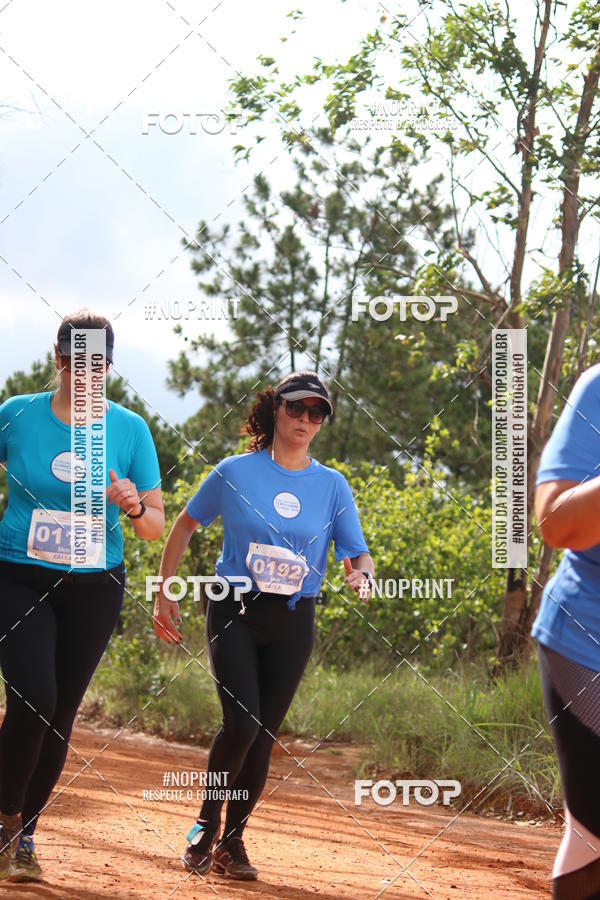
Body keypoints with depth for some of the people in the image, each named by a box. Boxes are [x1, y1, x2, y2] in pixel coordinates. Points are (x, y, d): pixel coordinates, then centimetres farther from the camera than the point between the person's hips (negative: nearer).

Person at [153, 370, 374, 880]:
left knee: (263, 735, 2)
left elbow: (358, 553, 3)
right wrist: (165, 593, 5)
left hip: (293, 622, 2)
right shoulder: (236, 472, 0)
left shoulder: (333, 486, 4)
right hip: (234, 612, -2)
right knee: (242, 723, -17)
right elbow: (186, 524, 9)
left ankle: (233, 841, 17)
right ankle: (206, 825, 4)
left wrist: (362, 573, -21)